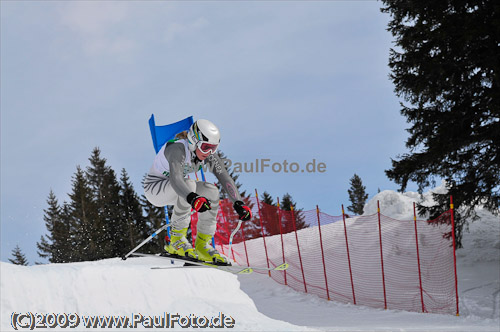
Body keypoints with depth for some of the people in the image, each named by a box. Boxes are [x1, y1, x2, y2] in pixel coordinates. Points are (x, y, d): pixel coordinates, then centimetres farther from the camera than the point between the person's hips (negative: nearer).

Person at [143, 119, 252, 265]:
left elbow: (225, 178, -16)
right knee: (189, 184, -34)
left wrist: (238, 204, -29)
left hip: (175, 189, 7)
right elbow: (175, 178, -48)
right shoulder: (178, 149, -32)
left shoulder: (208, 154, -11)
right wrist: (192, 198, -66)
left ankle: (201, 245, -7)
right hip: (155, 187, -7)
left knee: (211, 191, -14)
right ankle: (176, 239, -24)